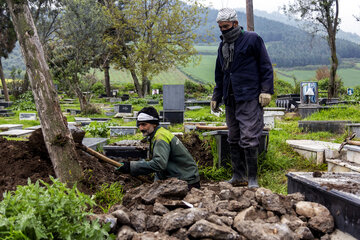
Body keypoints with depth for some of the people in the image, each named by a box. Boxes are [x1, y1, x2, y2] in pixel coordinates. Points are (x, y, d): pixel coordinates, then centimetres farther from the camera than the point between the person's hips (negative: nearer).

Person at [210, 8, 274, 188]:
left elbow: (265, 66, -2)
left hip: (249, 98, -7)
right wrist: (216, 97, 22)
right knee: (234, 139, 9)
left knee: (248, 139, -9)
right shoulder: (222, 46, 19)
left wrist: (266, 90, -11)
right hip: (230, 100, 7)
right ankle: (238, 177, 18)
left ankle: (252, 179, 0)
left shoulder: (252, 39, -1)